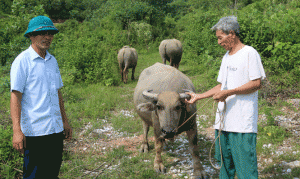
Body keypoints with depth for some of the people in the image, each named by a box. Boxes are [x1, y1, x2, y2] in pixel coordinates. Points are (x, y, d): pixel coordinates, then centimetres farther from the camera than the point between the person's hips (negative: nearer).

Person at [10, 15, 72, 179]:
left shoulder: (53, 61, 14)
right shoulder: (22, 61, -7)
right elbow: (15, 96, -12)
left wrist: (65, 121, 19)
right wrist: (17, 130, -19)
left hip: (56, 129, 7)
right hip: (34, 131, -6)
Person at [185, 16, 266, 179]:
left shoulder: (250, 53, -7)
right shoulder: (226, 57, 17)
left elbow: (256, 84, -13)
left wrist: (229, 93, -19)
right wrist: (199, 96, 16)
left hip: (243, 122, -8)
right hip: (223, 120, 8)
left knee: (245, 163, -5)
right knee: (224, 162, 14)